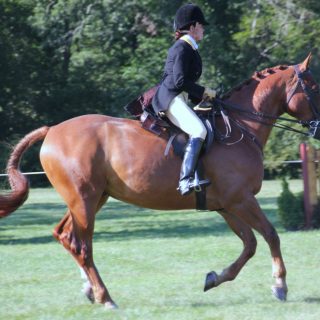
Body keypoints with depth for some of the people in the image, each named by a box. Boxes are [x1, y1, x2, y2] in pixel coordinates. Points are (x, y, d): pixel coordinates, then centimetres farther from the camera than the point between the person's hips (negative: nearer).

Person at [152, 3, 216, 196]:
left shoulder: (188, 49, 23)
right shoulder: (183, 48, -8)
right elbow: (179, 81, -18)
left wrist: (202, 97, 17)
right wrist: (204, 92, -10)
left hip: (178, 100, 11)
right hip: (171, 98, -11)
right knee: (199, 130, -29)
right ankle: (185, 180, -41)